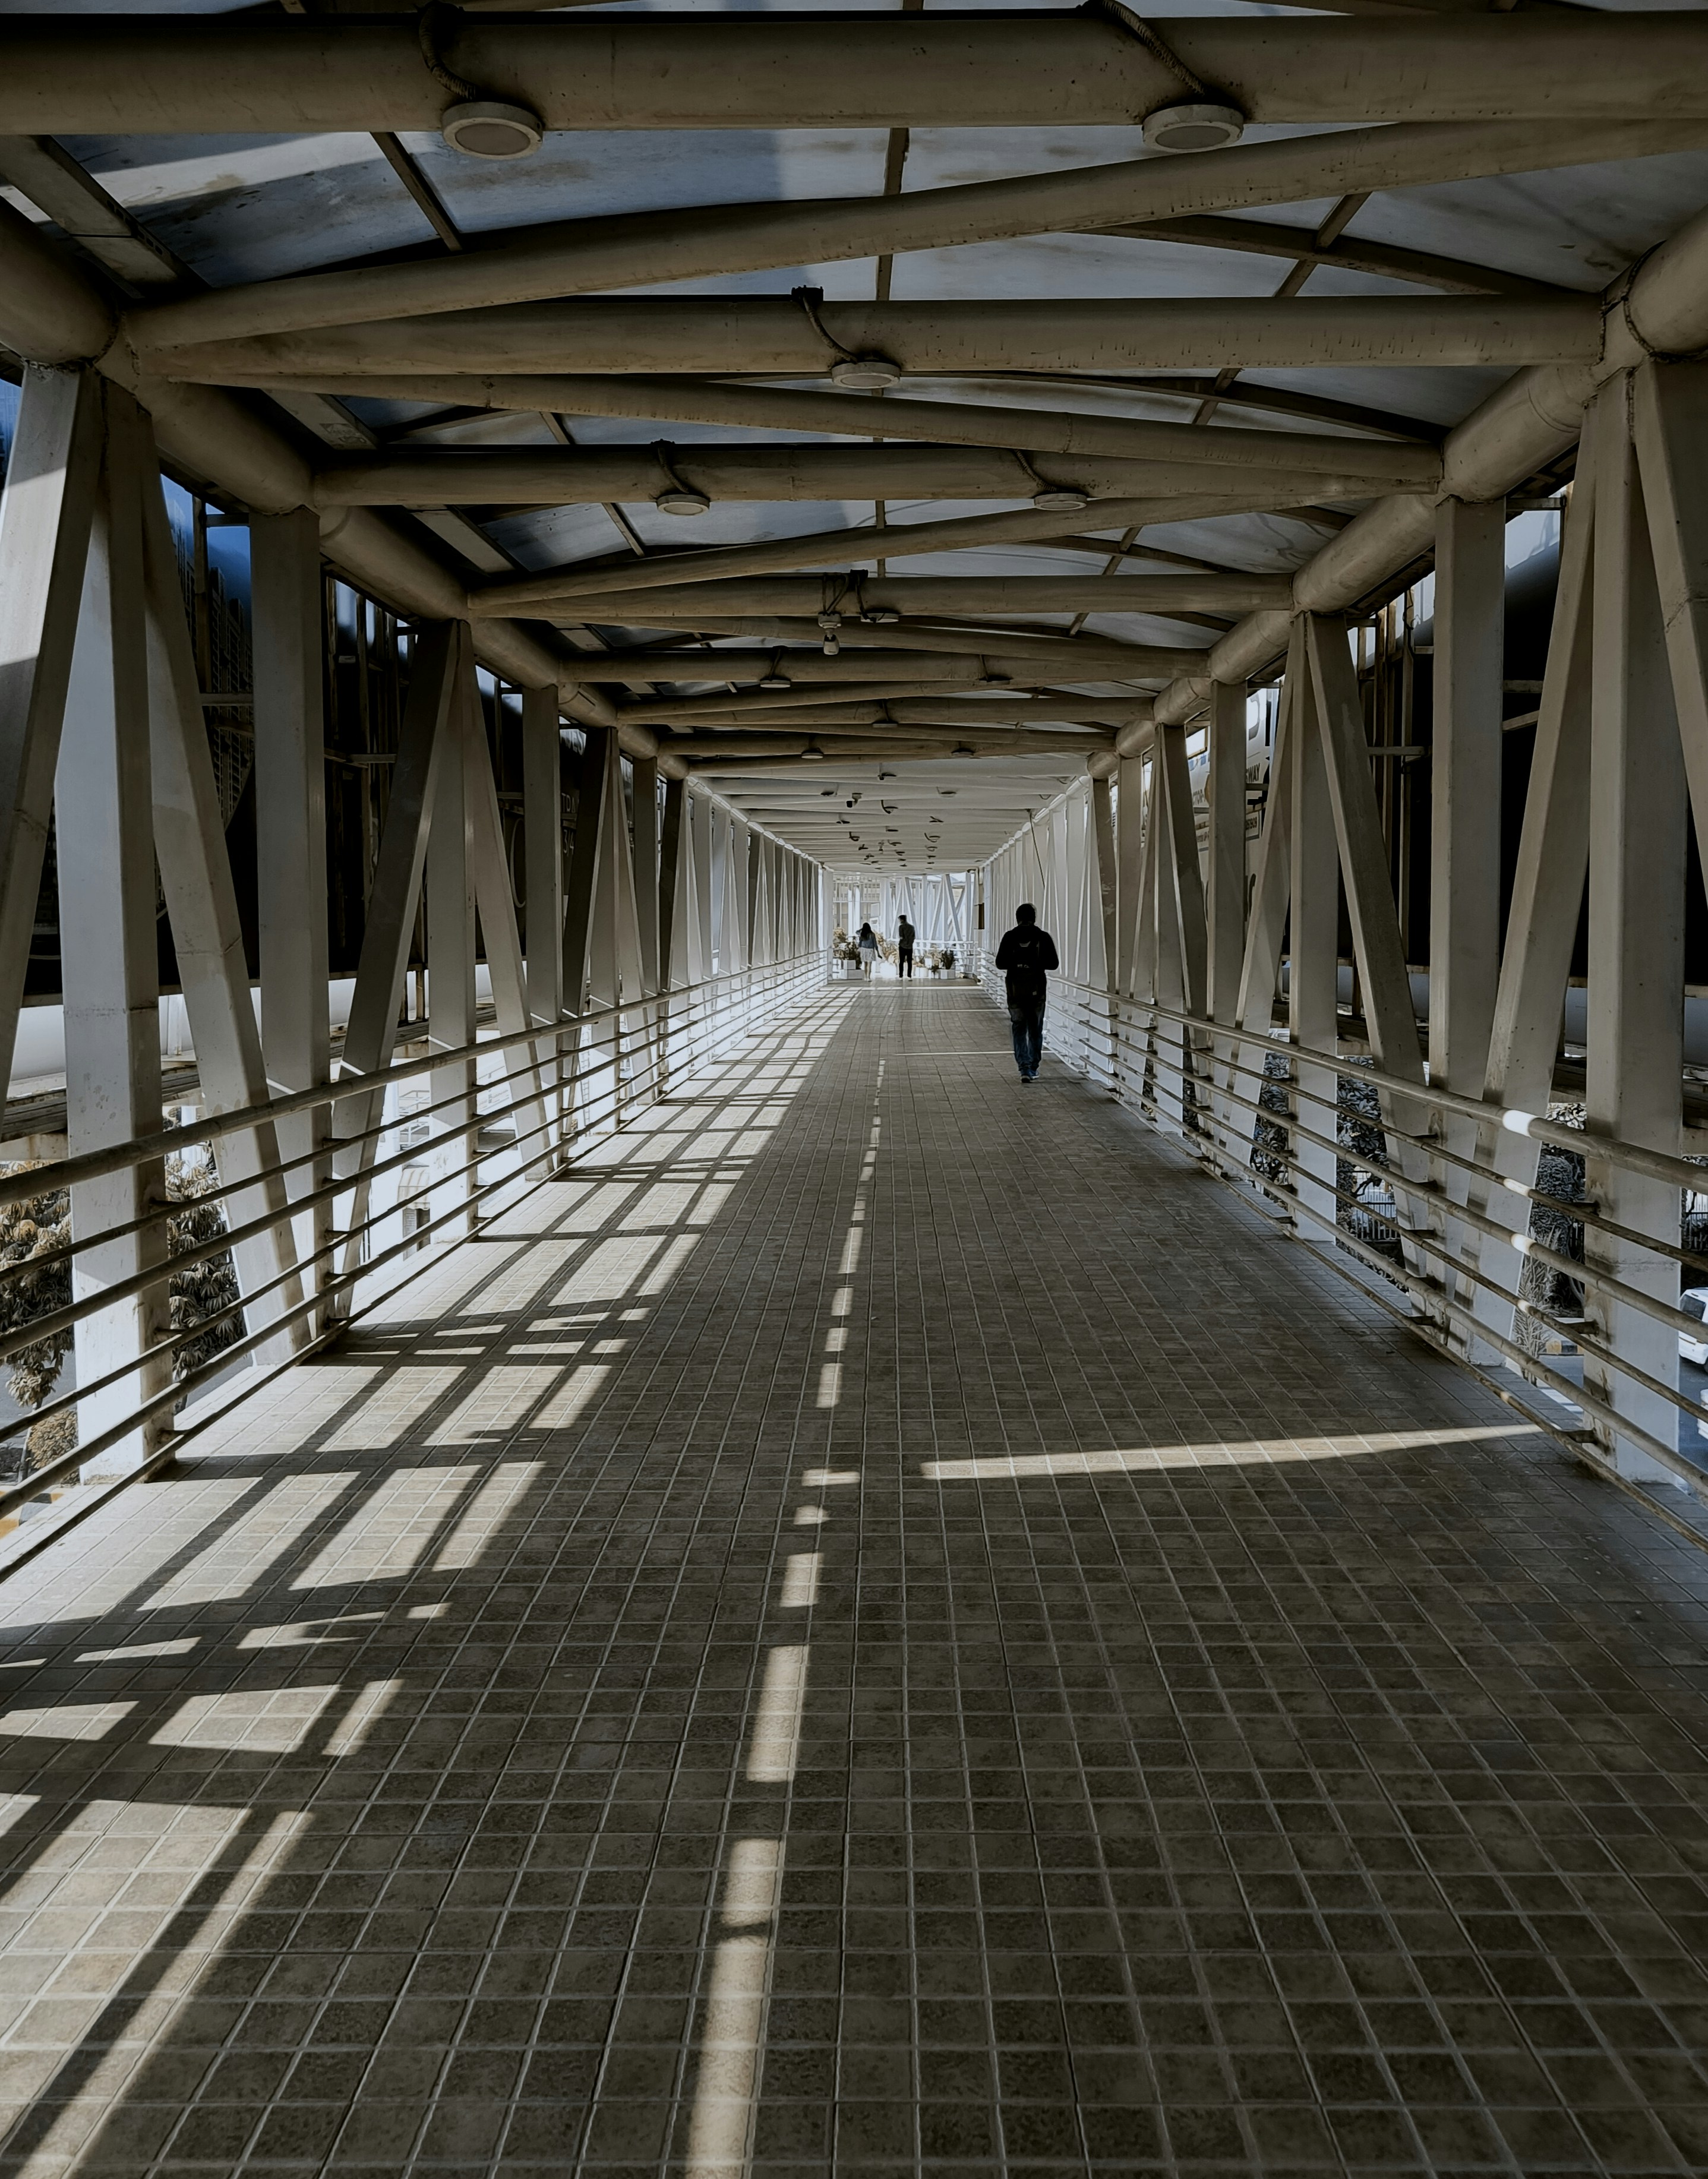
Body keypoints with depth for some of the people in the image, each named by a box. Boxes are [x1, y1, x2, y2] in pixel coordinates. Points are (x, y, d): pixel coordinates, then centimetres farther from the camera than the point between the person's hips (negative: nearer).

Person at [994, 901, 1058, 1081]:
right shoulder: (1043, 937, -5)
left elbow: (1000, 963, -5)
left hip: (1015, 990, 0)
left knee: (1019, 1030, 5)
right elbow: (1053, 963, -3)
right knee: (1035, 1031, 13)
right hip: (1037, 990, 0)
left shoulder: (1010, 937, -4)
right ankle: (1033, 1069, 17)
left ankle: (1024, 1068, -9)